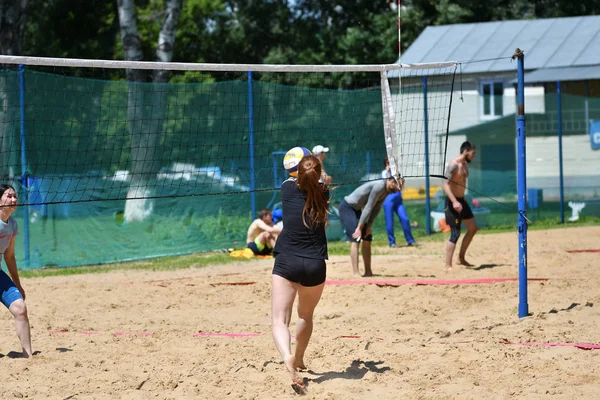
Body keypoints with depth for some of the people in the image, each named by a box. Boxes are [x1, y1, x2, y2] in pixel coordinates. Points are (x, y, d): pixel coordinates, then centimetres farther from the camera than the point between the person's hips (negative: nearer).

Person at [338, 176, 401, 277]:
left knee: (367, 238, 9)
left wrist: (368, 227, -3)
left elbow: (376, 210, 4)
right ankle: (356, 274, -21)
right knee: (356, 239, -18)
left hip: (356, 209, 10)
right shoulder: (379, 186, -26)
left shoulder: (387, 190, 3)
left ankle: (368, 272, 14)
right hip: (347, 207, -10)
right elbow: (368, 208, -25)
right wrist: (359, 228, -23)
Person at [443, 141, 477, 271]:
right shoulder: (453, 165, -17)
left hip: (461, 200, 10)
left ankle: (461, 258, 23)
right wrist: (454, 202, -32)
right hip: (453, 202, -10)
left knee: (473, 228, 14)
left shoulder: (465, 164, 11)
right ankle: (448, 266, -5)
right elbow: (445, 184, -24)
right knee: (455, 234, -10)